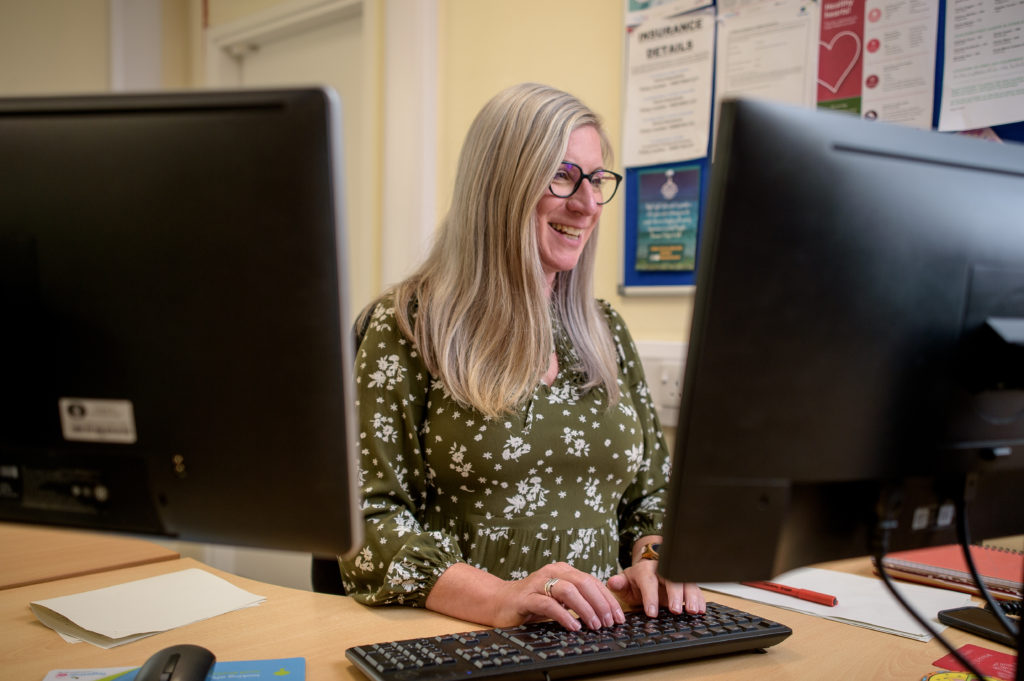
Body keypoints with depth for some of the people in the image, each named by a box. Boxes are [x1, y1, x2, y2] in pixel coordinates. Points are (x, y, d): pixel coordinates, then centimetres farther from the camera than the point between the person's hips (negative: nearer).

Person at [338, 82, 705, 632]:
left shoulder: (606, 331, 12)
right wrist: (497, 598, -24)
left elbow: (651, 496, 16)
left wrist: (657, 562, -6)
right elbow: (368, 519, -10)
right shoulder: (408, 327, -4)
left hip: (600, 643, 4)